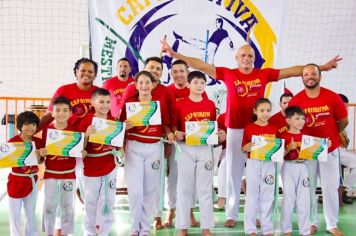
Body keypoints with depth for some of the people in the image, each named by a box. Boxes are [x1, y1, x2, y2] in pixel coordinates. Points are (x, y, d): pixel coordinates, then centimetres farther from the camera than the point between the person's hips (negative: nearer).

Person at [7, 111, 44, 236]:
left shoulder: (38, 142, -2)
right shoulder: (13, 141, -14)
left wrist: (40, 155, -13)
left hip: (32, 180, 4)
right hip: (17, 181, -4)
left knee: (31, 213, 17)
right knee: (15, 214, 4)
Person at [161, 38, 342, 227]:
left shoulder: (264, 74, 4)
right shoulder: (228, 74, 1)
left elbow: (292, 71, 5)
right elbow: (201, 66, -2)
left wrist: (321, 67, 5)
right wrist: (175, 55, -6)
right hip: (235, 130, -1)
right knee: (233, 172, 6)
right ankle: (231, 214, 15)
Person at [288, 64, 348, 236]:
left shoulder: (332, 97, -9)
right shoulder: (296, 100, -9)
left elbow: (343, 121, 3)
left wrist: (329, 134, 10)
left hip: (330, 149, 0)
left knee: (330, 188, 5)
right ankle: (312, 222, 20)